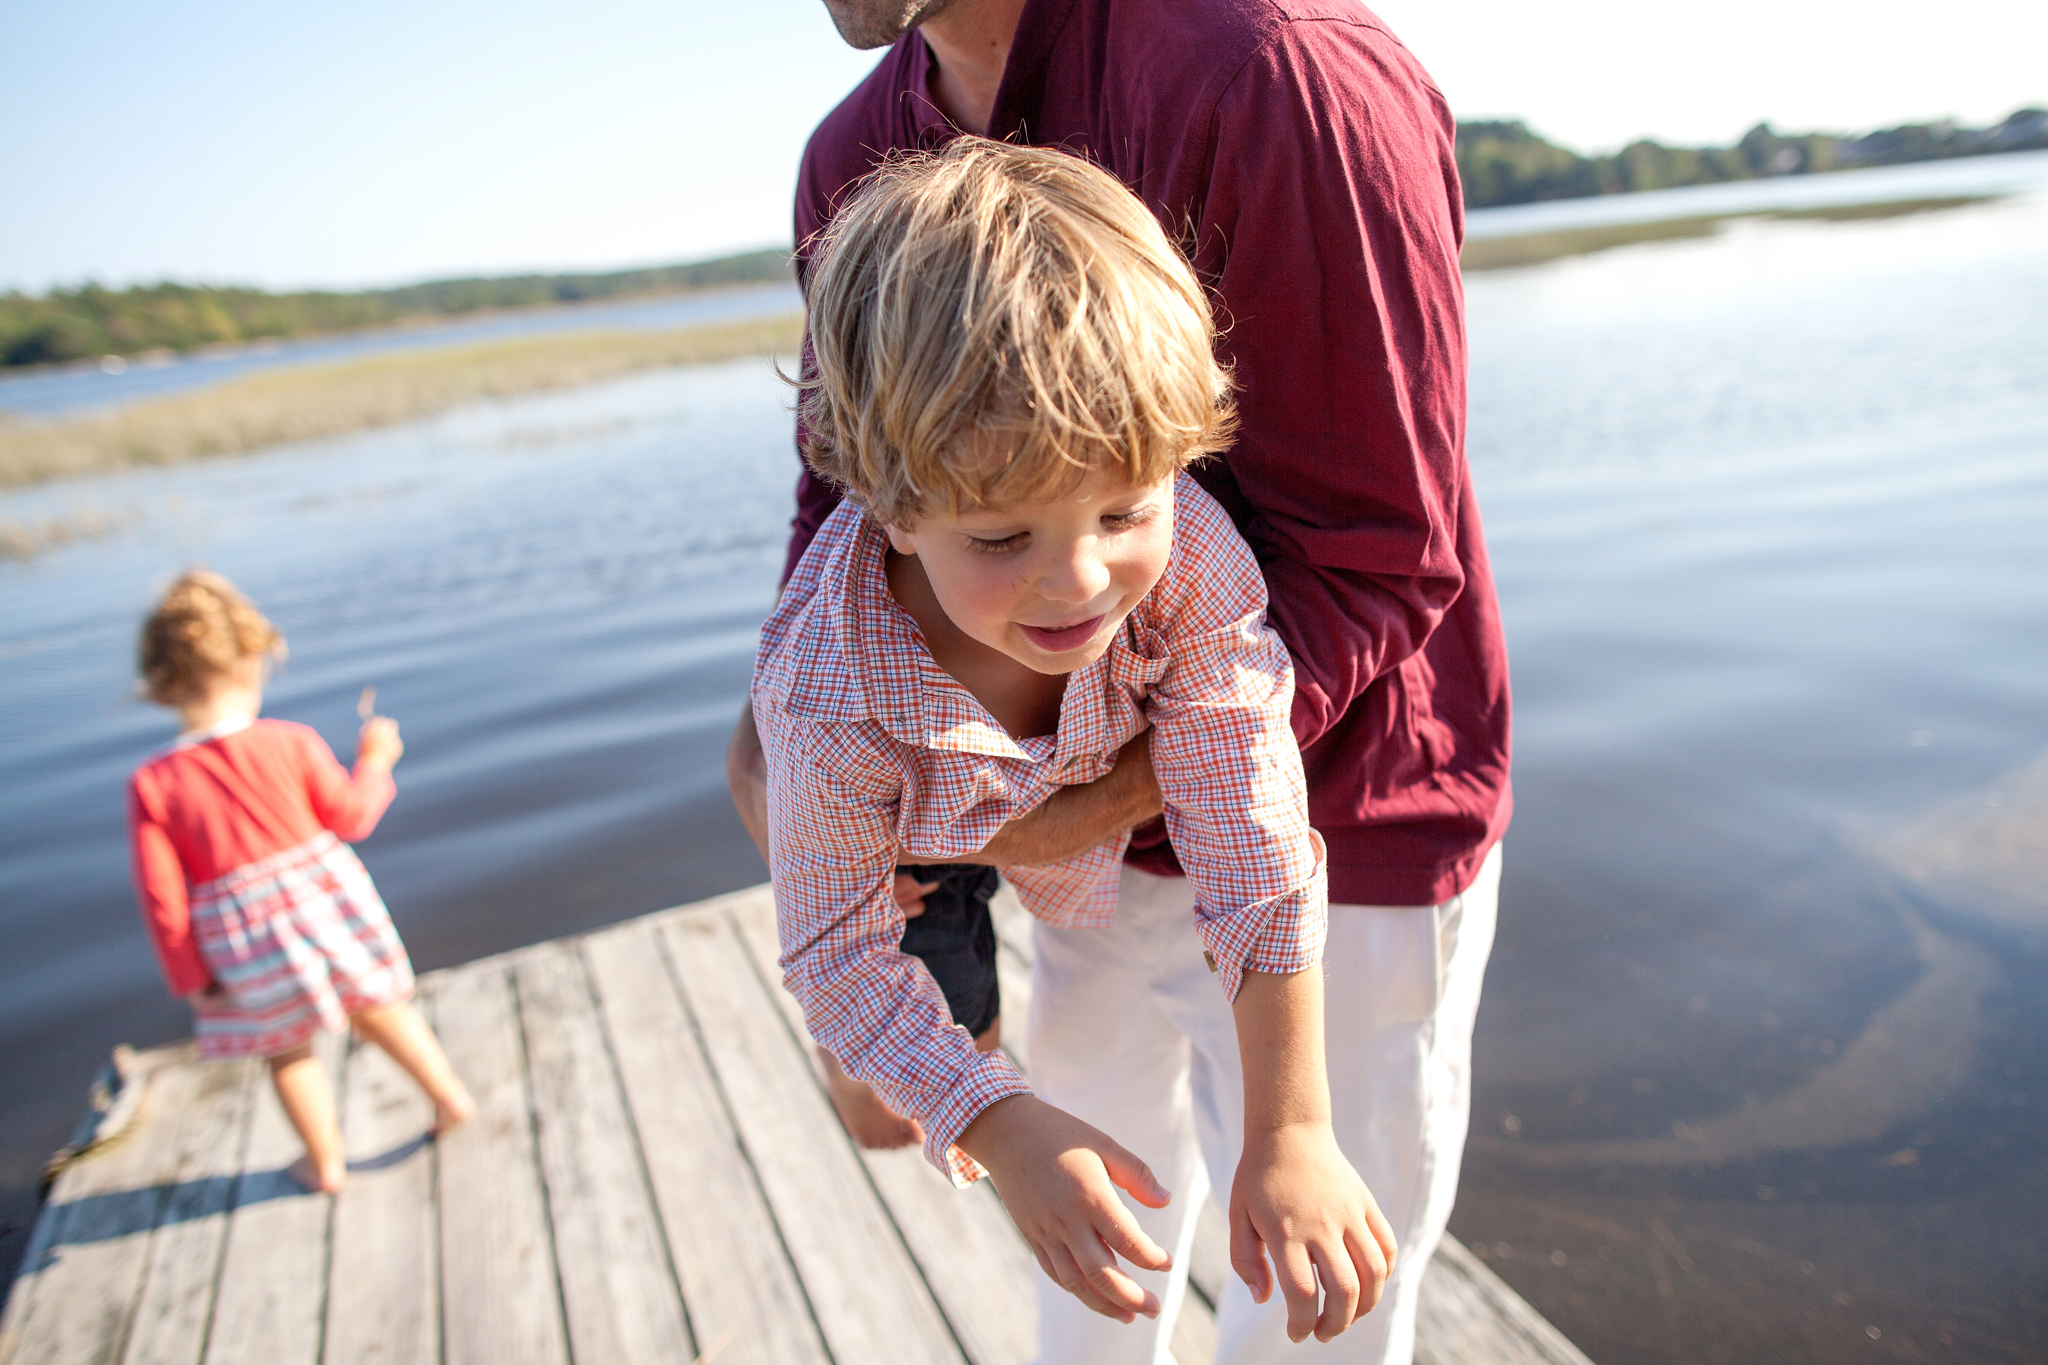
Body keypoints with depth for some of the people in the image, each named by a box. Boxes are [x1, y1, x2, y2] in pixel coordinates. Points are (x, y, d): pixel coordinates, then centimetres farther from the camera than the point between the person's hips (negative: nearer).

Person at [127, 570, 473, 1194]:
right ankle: (450, 1096, 34)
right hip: (327, 902, 0)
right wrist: (373, 761, 13)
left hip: (245, 942, 0)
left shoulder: (151, 785, -14)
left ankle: (326, 1164, 36)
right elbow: (351, 817, -4)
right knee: (376, 1005, 25)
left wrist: (190, 978, 1)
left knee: (287, 1050, 21)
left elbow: (162, 897, -10)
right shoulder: (291, 743, -15)